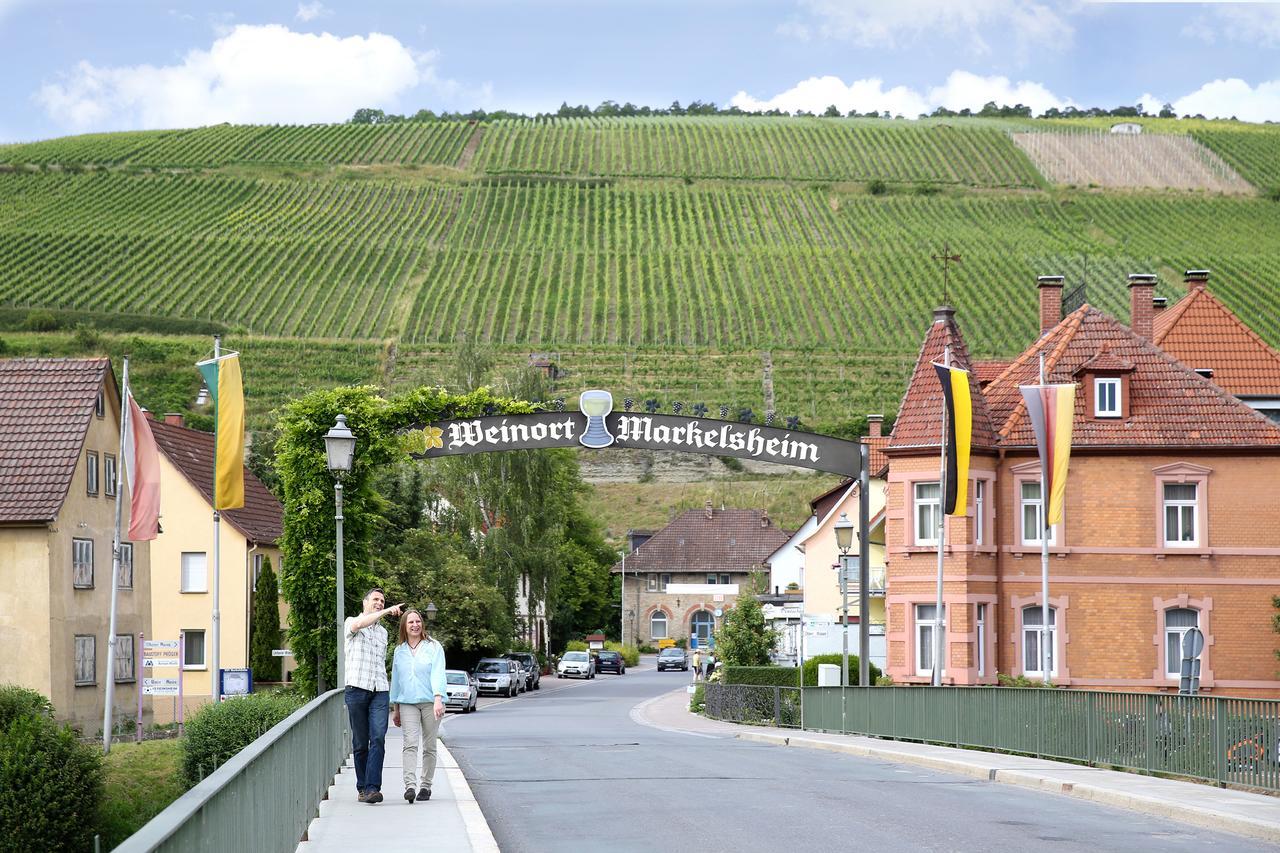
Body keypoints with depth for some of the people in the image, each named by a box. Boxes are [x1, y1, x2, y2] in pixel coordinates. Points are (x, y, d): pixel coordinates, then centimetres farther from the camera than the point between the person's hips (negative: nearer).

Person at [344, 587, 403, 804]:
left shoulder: (383, 632, 24)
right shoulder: (351, 622, 7)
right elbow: (359, 624, -18)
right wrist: (387, 611, -17)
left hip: (379, 691, 3)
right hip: (356, 689, -3)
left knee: (378, 738, -14)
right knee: (360, 743, 0)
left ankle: (373, 788, -21)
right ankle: (362, 788, 9)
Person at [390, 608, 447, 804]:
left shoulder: (434, 647, 1)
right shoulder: (399, 651, 13)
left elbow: (437, 674, -9)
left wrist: (438, 699, -23)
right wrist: (395, 709, 19)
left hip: (430, 702, -2)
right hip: (407, 703, 2)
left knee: (429, 747, 3)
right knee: (410, 744, -14)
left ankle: (426, 786, 12)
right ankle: (410, 785, -24)